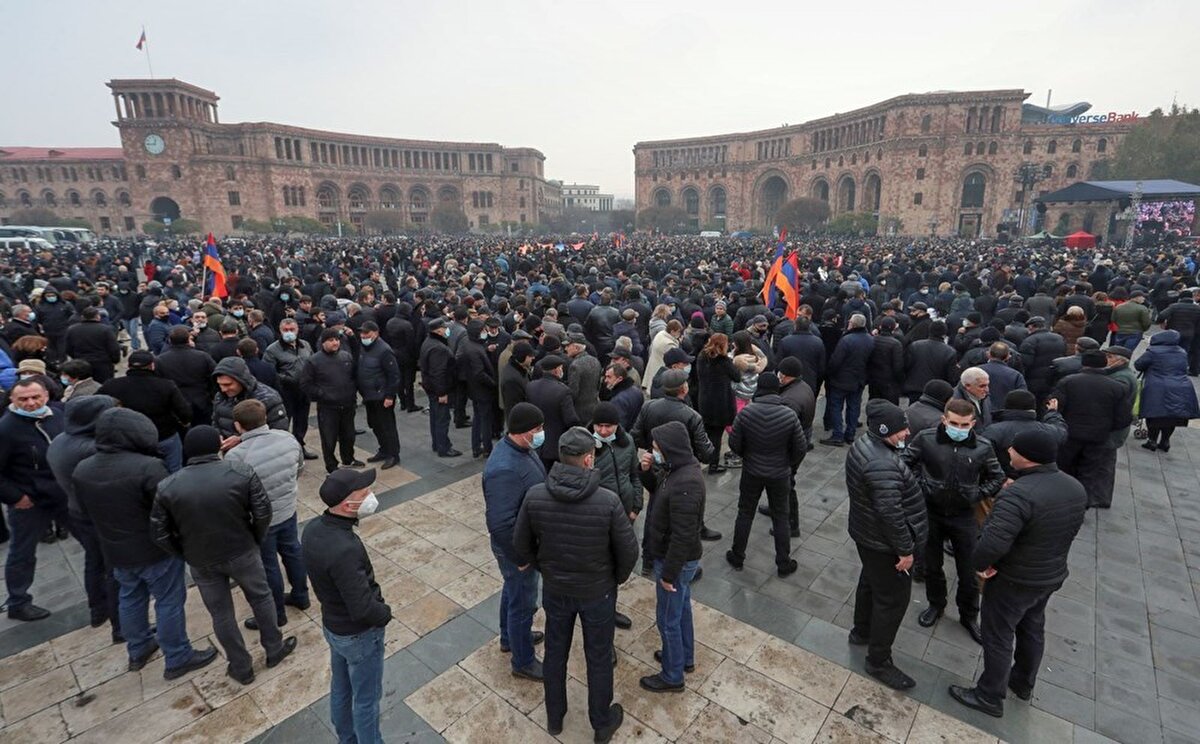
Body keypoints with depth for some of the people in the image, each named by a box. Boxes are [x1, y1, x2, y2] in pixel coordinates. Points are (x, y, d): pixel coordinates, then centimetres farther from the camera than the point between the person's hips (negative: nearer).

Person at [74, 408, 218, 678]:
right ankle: (178, 659, 21)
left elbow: (86, 513, 9)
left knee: (130, 599, 25)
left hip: (115, 551, 7)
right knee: (169, 603, 9)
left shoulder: (81, 471, -6)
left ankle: (138, 650, 43)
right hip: (156, 550, -6)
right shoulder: (147, 467, -29)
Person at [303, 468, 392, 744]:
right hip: (359, 634, -8)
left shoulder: (313, 528, -12)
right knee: (366, 699, 17)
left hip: (332, 625, 8)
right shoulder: (345, 550, -39)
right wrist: (386, 613, -12)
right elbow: (363, 609, -32)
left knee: (341, 688, 28)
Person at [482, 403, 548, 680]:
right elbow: (500, 524, -33)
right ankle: (523, 662, 34)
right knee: (523, 603, 12)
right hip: (517, 547, -9)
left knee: (513, 591, 29)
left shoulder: (522, 448, -6)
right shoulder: (505, 469, -36)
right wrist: (520, 558, -20)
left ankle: (510, 637, 52)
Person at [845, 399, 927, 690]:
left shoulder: (864, 445, 0)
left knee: (870, 582, 27)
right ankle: (878, 661, 20)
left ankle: (861, 631, 48)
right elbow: (891, 513, -31)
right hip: (885, 544, -10)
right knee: (892, 599, 5)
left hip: (867, 534, 10)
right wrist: (906, 549, -20)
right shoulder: (883, 465, -33)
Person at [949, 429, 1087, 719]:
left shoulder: (1019, 494, -34)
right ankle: (1024, 684, 48)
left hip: (1014, 580, -8)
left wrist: (979, 563, -19)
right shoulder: (1076, 488, -5)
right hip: (1052, 575, 8)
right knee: (1032, 629, 27)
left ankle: (990, 697, 27)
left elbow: (993, 543, -39)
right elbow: (1065, 530, 8)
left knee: (998, 636, 10)